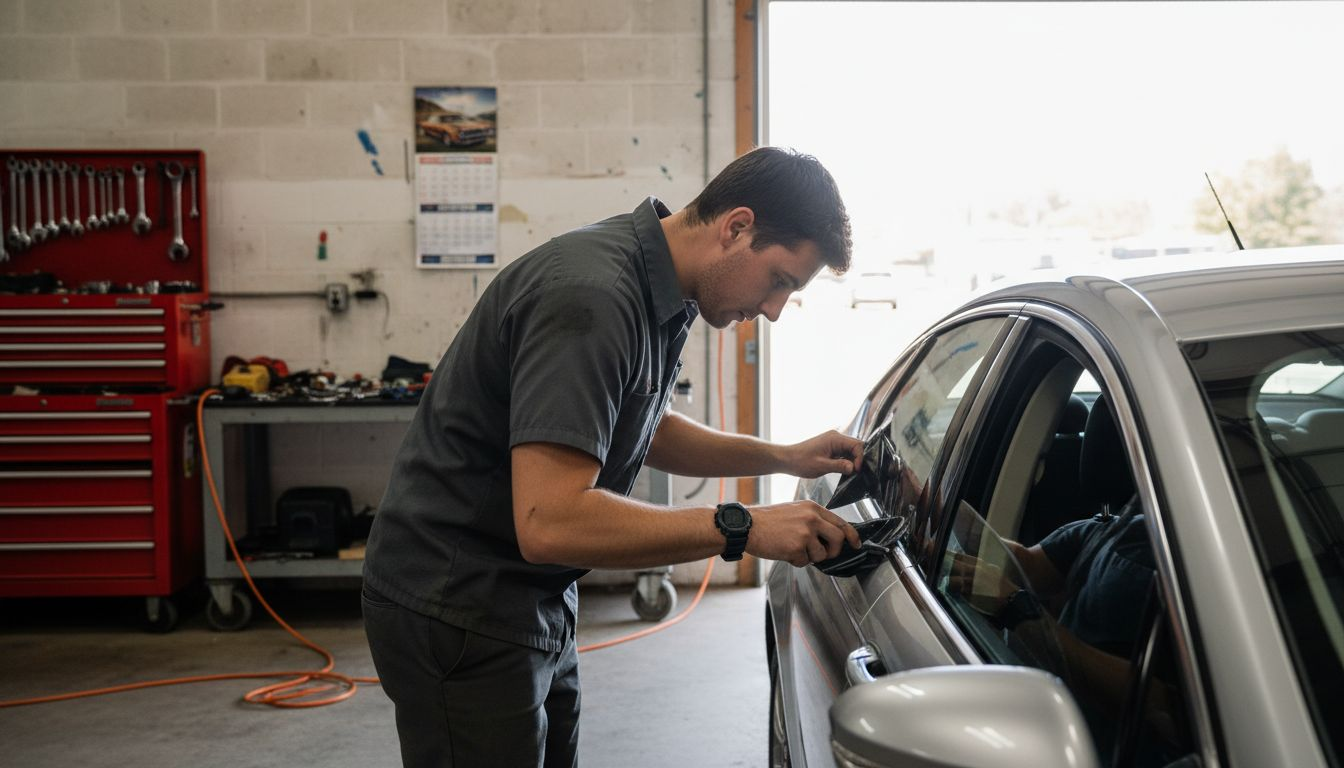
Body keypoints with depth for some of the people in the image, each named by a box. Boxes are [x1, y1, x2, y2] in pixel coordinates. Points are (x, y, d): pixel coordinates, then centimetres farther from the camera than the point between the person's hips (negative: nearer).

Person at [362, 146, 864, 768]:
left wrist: (784, 458, 10)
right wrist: (740, 529, -27)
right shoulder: (591, 299, -27)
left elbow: (649, 431, 22)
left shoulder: (660, 295, 5)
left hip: (532, 599, 10)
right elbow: (549, 523, -33)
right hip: (457, 609, -10)